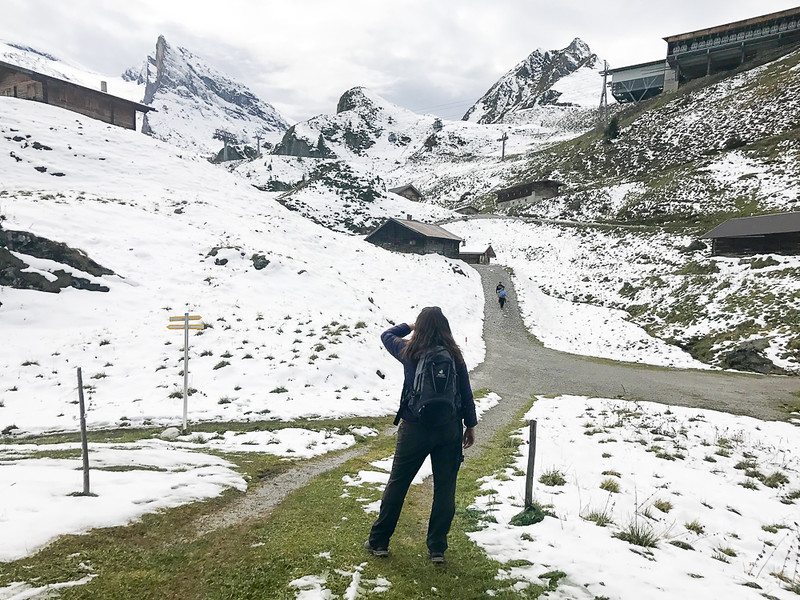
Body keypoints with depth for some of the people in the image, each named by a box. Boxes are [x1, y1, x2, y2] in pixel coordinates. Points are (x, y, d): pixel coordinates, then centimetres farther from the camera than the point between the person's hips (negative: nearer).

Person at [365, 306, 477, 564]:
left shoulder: (409, 352, -6)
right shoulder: (454, 356, -4)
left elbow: (386, 335, 14)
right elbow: (466, 393, 1)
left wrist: (410, 326, 26)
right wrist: (470, 425, 11)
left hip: (415, 428, -1)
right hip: (449, 430, 1)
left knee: (397, 484, 12)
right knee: (445, 489, 11)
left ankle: (378, 541, 23)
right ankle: (437, 548, 19)